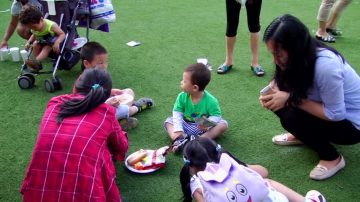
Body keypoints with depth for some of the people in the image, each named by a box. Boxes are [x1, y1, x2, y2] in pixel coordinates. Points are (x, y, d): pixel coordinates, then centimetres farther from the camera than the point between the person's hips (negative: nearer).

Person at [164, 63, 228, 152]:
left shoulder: (210, 101, -20)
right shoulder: (182, 97, -12)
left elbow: (216, 116, -15)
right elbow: (177, 114, -13)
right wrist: (178, 130, -27)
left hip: (202, 128, -3)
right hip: (185, 125, 3)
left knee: (223, 124, -23)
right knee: (168, 121, -12)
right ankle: (179, 139, -38)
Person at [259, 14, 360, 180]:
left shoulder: (326, 66, -35)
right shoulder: (301, 57, -12)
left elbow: (335, 114, -28)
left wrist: (291, 99, -28)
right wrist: (275, 90, -21)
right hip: (329, 106, 7)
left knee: (291, 117, -28)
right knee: (278, 103, -11)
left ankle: (332, 158, -5)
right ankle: (302, 135, 15)